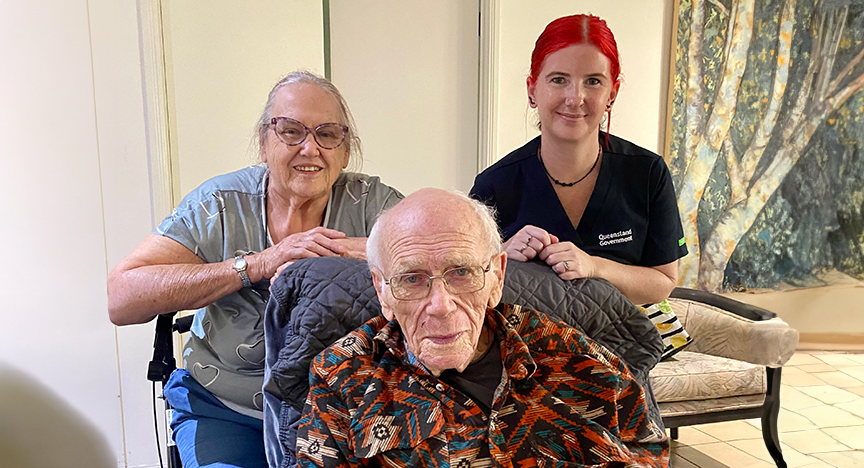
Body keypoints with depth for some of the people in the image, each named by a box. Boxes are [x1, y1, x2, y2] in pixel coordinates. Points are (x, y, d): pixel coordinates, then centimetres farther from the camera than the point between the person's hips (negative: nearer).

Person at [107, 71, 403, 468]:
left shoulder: (370, 203, -6)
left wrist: (360, 252, -26)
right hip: (224, 409, 0)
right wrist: (257, 264, -24)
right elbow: (121, 300, -16)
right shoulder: (220, 204, -6)